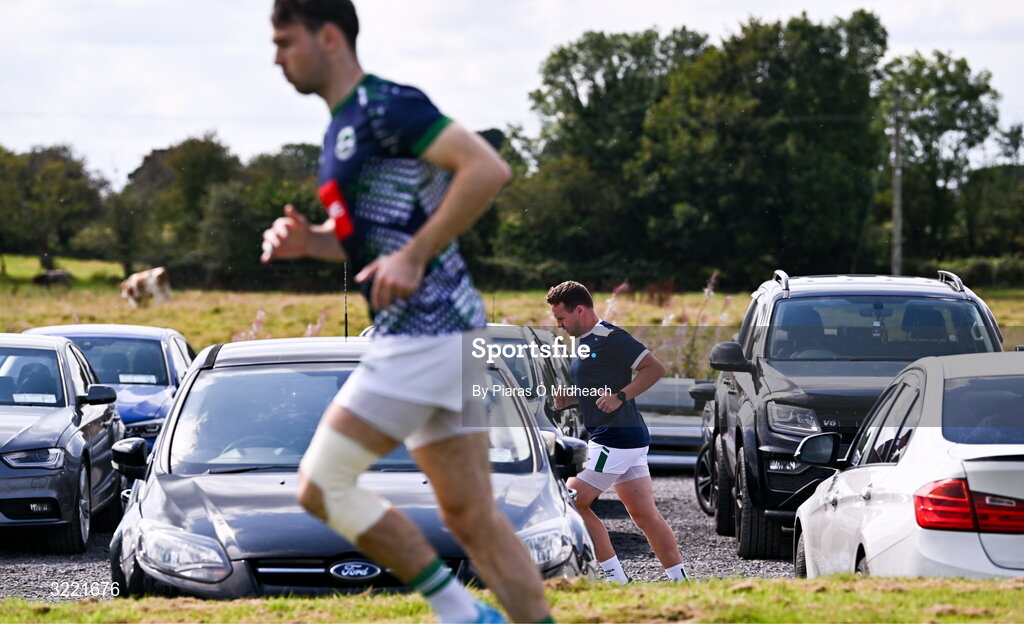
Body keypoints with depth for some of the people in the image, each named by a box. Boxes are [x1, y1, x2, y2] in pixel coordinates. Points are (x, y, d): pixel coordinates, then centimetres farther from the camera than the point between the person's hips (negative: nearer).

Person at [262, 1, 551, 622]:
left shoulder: (385, 105, -11)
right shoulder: (341, 127, 19)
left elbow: (489, 169, -20)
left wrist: (414, 256, -20)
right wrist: (308, 240, 9)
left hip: (427, 330, -10)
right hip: (434, 333, 10)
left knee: (321, 484, -8)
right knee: (472, 517, 8)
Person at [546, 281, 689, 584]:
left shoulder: (609, 338, -13)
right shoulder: (583, 342, 17)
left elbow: (655, 368, -16)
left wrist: (621, 396, -23)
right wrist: (568, 399, 9)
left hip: (616, 438, -10)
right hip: (630, 438, 10)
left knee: (572, 502, -8)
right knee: (645, 515, 9)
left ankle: (616, 578, -7)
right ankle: (680, 581, 8)